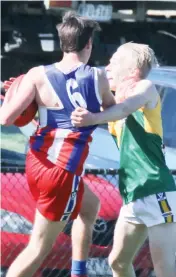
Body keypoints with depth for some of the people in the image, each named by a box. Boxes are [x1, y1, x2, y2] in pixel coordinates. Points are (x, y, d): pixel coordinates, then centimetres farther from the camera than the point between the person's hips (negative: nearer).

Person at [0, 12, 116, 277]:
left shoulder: (37, 75, -3)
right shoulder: (98, 77, -4)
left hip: (37, 162, 5)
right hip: (63, 169, -5)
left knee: (90, 205, 31)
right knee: (39, 245, -1)